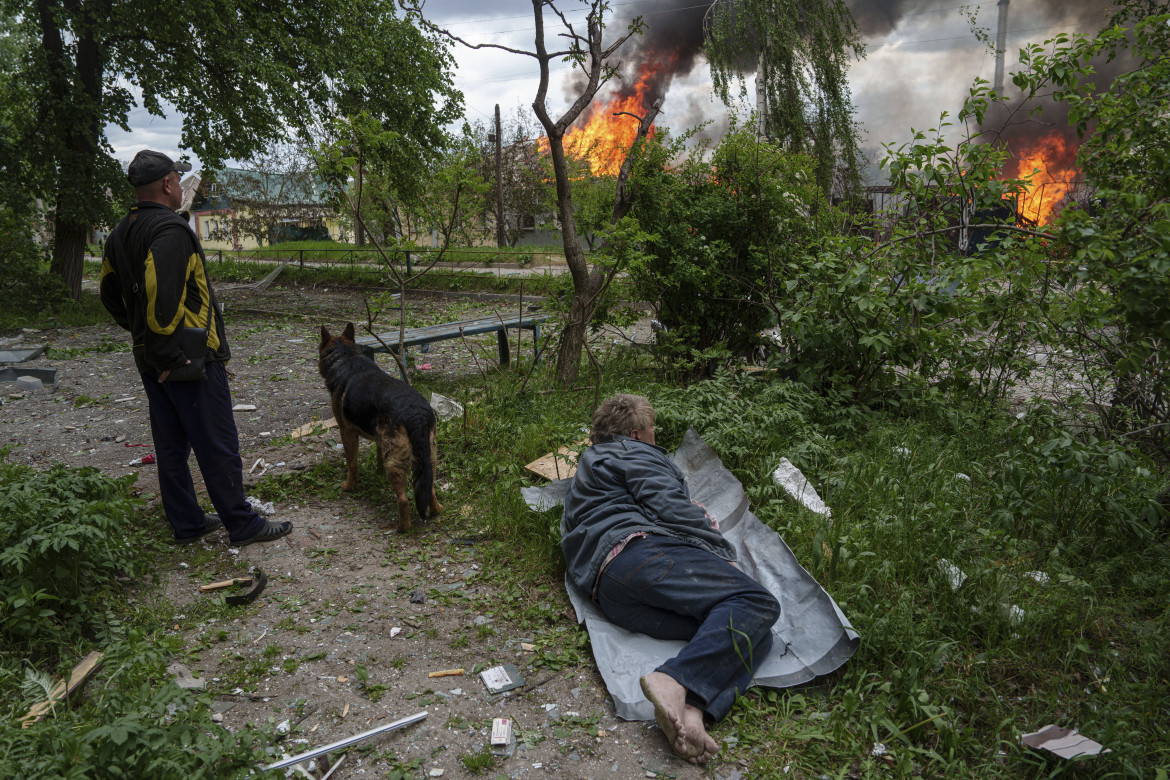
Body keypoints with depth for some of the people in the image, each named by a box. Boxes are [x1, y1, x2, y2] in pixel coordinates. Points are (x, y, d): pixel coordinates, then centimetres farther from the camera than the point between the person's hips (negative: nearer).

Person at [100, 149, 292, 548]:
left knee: (171, 446, 15)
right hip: (190, 358, -9)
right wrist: (168, 356, -21)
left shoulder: (120, 234, 12)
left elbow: (111, 294, 19)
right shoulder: (171, 230, -18)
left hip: (152, 361, 9)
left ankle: (187, 523, 25)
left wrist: (144, 336, 19)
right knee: (217, 446, 0)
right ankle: (242, 525, 9)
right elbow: (161, 298, -28)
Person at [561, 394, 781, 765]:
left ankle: (690, 708, -34)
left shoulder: (592, 464, 42)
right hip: (639, 552, -8)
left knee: (756, 635, -5)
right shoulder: (632, 452, 13)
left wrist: (695, 518, 52)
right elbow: (669, 507, -2)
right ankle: (675, 681, -38)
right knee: (757, 602, -19)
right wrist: (720, 549, 6)